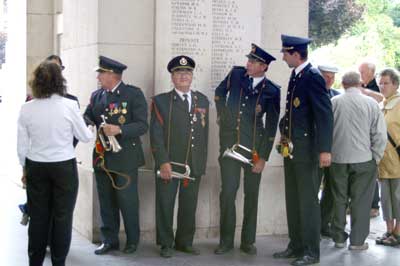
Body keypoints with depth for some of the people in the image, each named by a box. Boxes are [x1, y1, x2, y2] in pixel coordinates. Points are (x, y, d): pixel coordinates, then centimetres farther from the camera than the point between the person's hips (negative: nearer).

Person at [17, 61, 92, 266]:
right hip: (64, 167, -2)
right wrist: (91, 130, 21)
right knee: (62, 217, 8)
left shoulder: (27, 108, -5)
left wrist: (25, 168, 16)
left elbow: (21, 145, 1)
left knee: (38, 216, 13)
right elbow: (85, 137, -1)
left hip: (36, 167, 3)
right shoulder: (69, 105, -12)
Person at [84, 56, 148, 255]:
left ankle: (132, 240, 19)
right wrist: (84, 120, -17)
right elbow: (88, 117, 6)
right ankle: (109, 240, 23)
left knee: (127, 201, 3)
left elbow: (142, 125, -12)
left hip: (125, 158, -5)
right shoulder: (96, 96, 10)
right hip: (102, 157, 5)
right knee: (106, 201, 11)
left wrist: (119, 130, -25)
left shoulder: (134, 94, -7)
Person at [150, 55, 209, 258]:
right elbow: (156, 134, -6)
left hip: (194, 165, 3)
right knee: (165, 205, 3)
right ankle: (166, 244, 16)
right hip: (168, 164, -3)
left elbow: (205, 133, 12)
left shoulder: (202, 101, 11)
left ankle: (185, 242, 22)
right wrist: (163, 162, -14)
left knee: (189, 207, 9)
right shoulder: (161, 101, 0)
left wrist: (202, 162, 9)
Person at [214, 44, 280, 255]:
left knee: (251, 194, 7)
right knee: (228, 193, 0)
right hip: (229, 143, 1)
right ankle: (226, 240, 12)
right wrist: (222, 115, 14)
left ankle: (248, 241, 18)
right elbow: (219, 93, 21)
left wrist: (263, 157, -7)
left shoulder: (271, 91, -5)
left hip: (254, 146, -1)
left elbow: (271, 126, -4)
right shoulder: (236, 74, 1)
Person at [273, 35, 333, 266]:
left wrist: (325, 150, -23)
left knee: (308, 201, -1)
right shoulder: (296, 76, 12)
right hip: (290, 149, 9)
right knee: (293, 200, 15)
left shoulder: (313, 77, -14)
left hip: (306, 150, -9)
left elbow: (325, 115, -19)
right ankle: (296, 246, 26)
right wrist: (284, 132, 10)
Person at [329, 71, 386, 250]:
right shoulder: (371, 103, -6)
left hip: (337, 159, 2)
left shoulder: (334, 102, -4)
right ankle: (357, 241, 11)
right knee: (361, 201, 7)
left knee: (339, 200, 13)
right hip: (363, 160, -1)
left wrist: (328, 153, 13)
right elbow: (380, 135, -5)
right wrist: (375, 158, 6)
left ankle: (339, 238, 21)